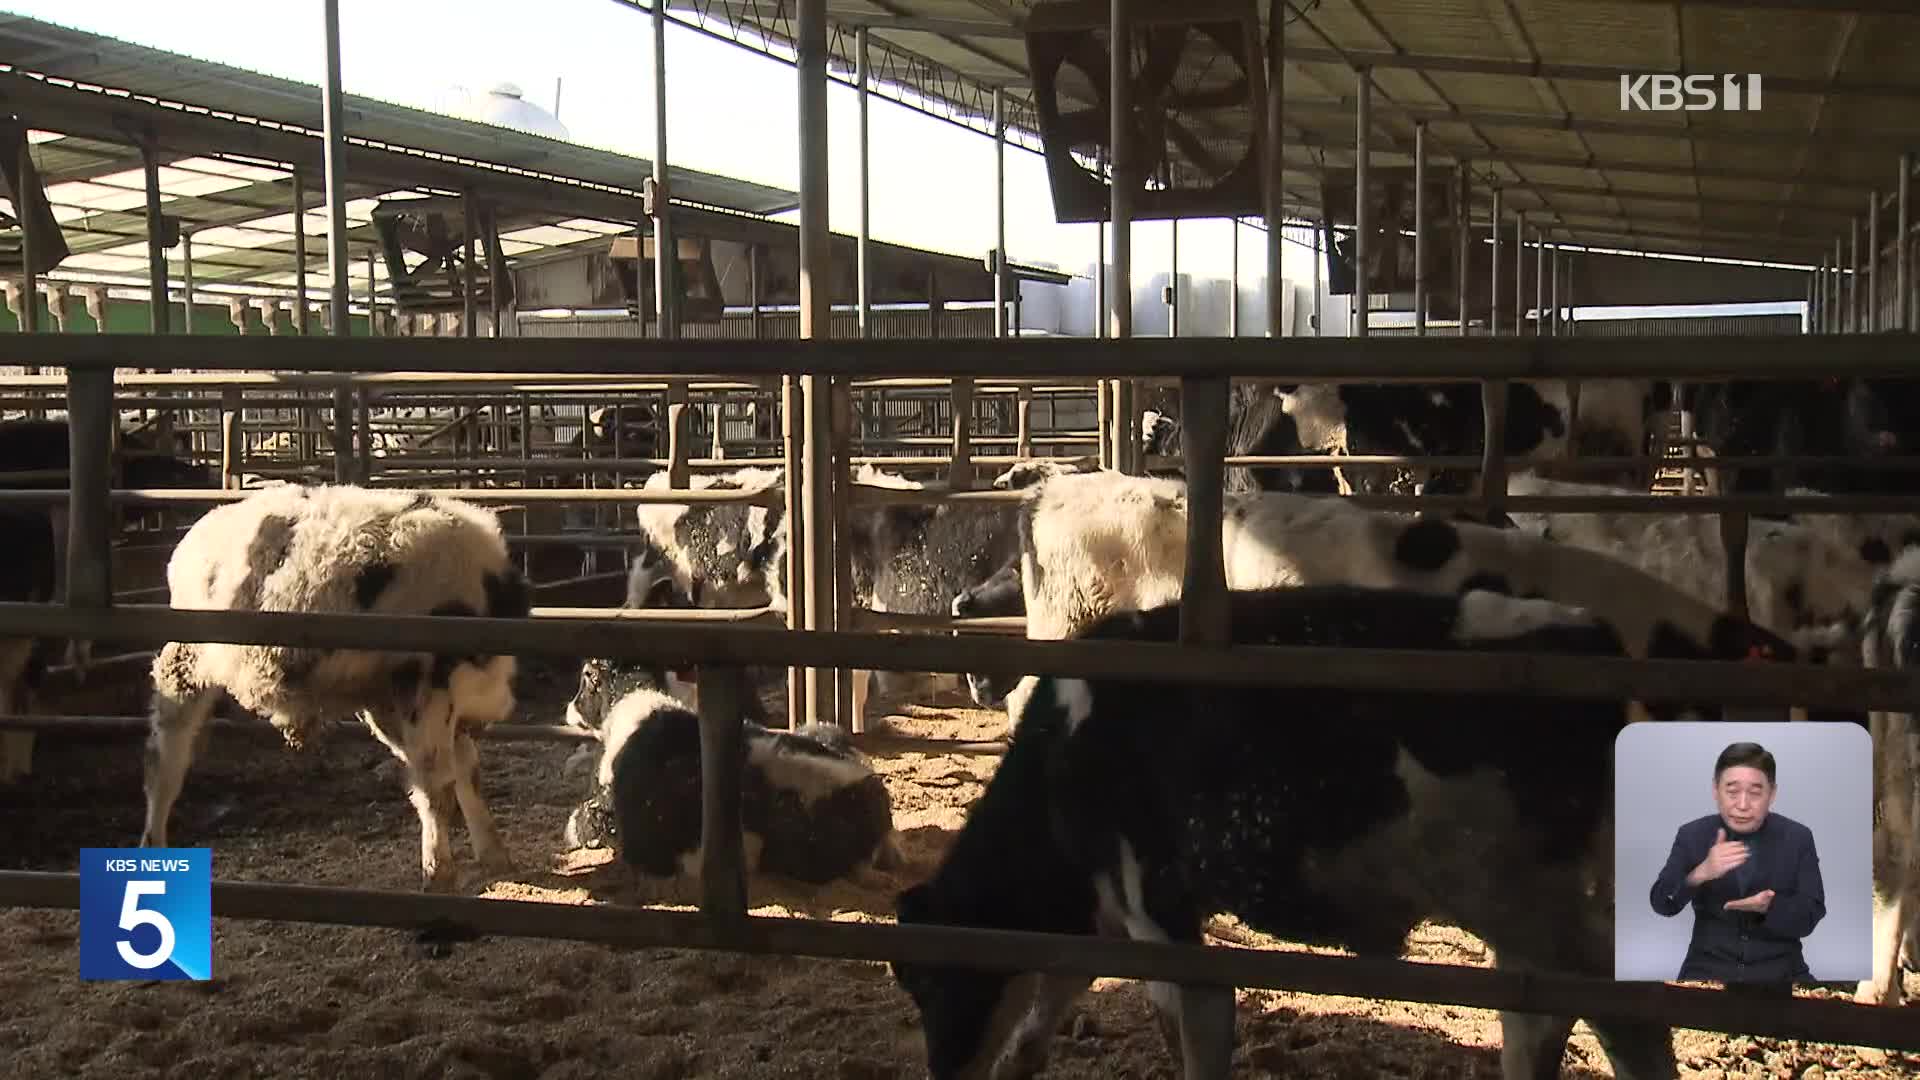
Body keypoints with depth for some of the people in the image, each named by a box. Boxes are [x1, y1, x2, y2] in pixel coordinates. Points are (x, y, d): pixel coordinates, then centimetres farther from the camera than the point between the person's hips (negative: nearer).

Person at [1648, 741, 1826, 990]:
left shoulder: (1798, 838, 1)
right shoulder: (1692, 835, 1)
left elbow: (1810, 916, -3)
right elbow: (1662, 904, -9)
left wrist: (1768, 907, -23)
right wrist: (1700, 874, -27)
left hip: (1778, 969, 1)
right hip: (1709, 967, -1)